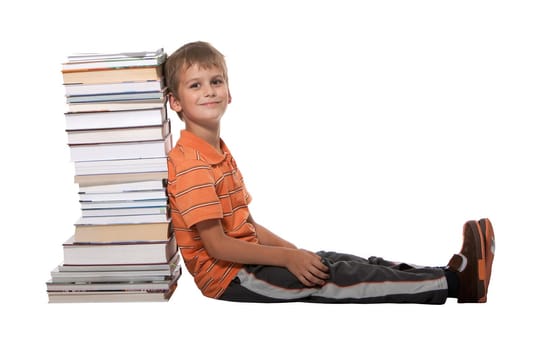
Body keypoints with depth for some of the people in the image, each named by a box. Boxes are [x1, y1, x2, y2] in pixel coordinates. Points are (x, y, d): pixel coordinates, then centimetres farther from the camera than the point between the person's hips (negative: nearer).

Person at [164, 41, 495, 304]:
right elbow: (216, 245, -21)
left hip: (246, 258, 9)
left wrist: (290, 248, 2)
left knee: (349, 263, -4)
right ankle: (454, 281, -20)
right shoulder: (190, 164, -18)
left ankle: (452, 275, -10)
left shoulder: (221, 153, 15)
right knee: (330, 277, -17)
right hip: (227, 277, -9)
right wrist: (287, 257, -19)